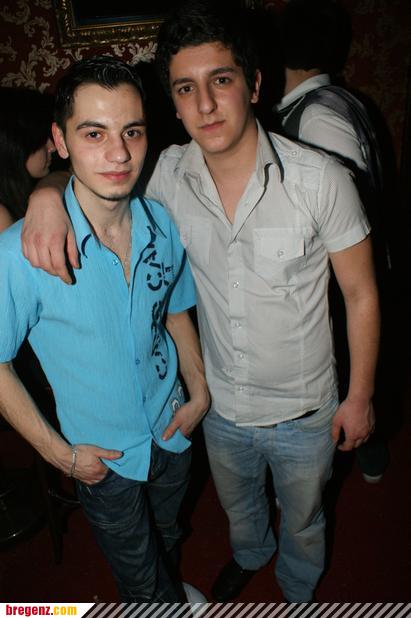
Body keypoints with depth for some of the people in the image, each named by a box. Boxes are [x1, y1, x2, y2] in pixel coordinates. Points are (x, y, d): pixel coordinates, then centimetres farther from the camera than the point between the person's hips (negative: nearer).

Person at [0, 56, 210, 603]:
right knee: (143, 582, 23)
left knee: (166, 540, 33)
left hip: (172, 433, 4)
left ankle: (166, 586, 65)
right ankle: (158, 595, 57)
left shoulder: (163, 224, -14)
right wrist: (57, 451, -12)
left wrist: (200, 392, -3)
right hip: (103, 459, -3)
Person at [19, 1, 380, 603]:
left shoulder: (320, 179, -24)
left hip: (305, 414, -2)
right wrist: (49, 194, -19)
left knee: (302, 522, 27)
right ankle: (249, 554, 69)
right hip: (223, 408, 3)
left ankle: (298, 589, 63)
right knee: (238, 507, 33)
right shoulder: (171, 174, -14)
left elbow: (361, 294, -13)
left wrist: (359, 397, -6)